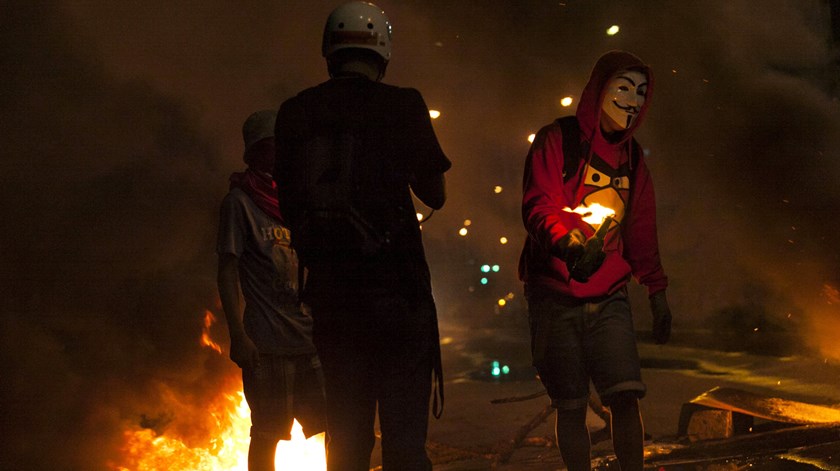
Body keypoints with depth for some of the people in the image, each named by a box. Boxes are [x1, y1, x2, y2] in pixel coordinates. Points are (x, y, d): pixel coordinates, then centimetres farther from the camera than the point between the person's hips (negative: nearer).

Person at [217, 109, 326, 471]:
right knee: (266, 437, 2)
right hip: (267, 343, -6)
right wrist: (238, 335, -13)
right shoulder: (240, 201, -2)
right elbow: (228, 271, -6)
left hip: (313, 336, 6)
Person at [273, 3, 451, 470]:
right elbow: (436, 195, 5)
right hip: (395, 285, -4)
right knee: (404, 432, 0)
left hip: (329, 289, 4)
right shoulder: (402, 105, -5)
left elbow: (290, 205, 12)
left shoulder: (294, 113, 5)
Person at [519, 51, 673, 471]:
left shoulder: (632, 159, 16)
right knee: (571, 405, -1)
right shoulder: (558, 140, -1)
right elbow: (537, 206, -13)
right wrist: (564, 240, -33)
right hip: (556, 296, -4)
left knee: (626, 395, -10)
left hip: (609, 298, 4)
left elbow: (641, 231, 21)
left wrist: (656, 292, 19)